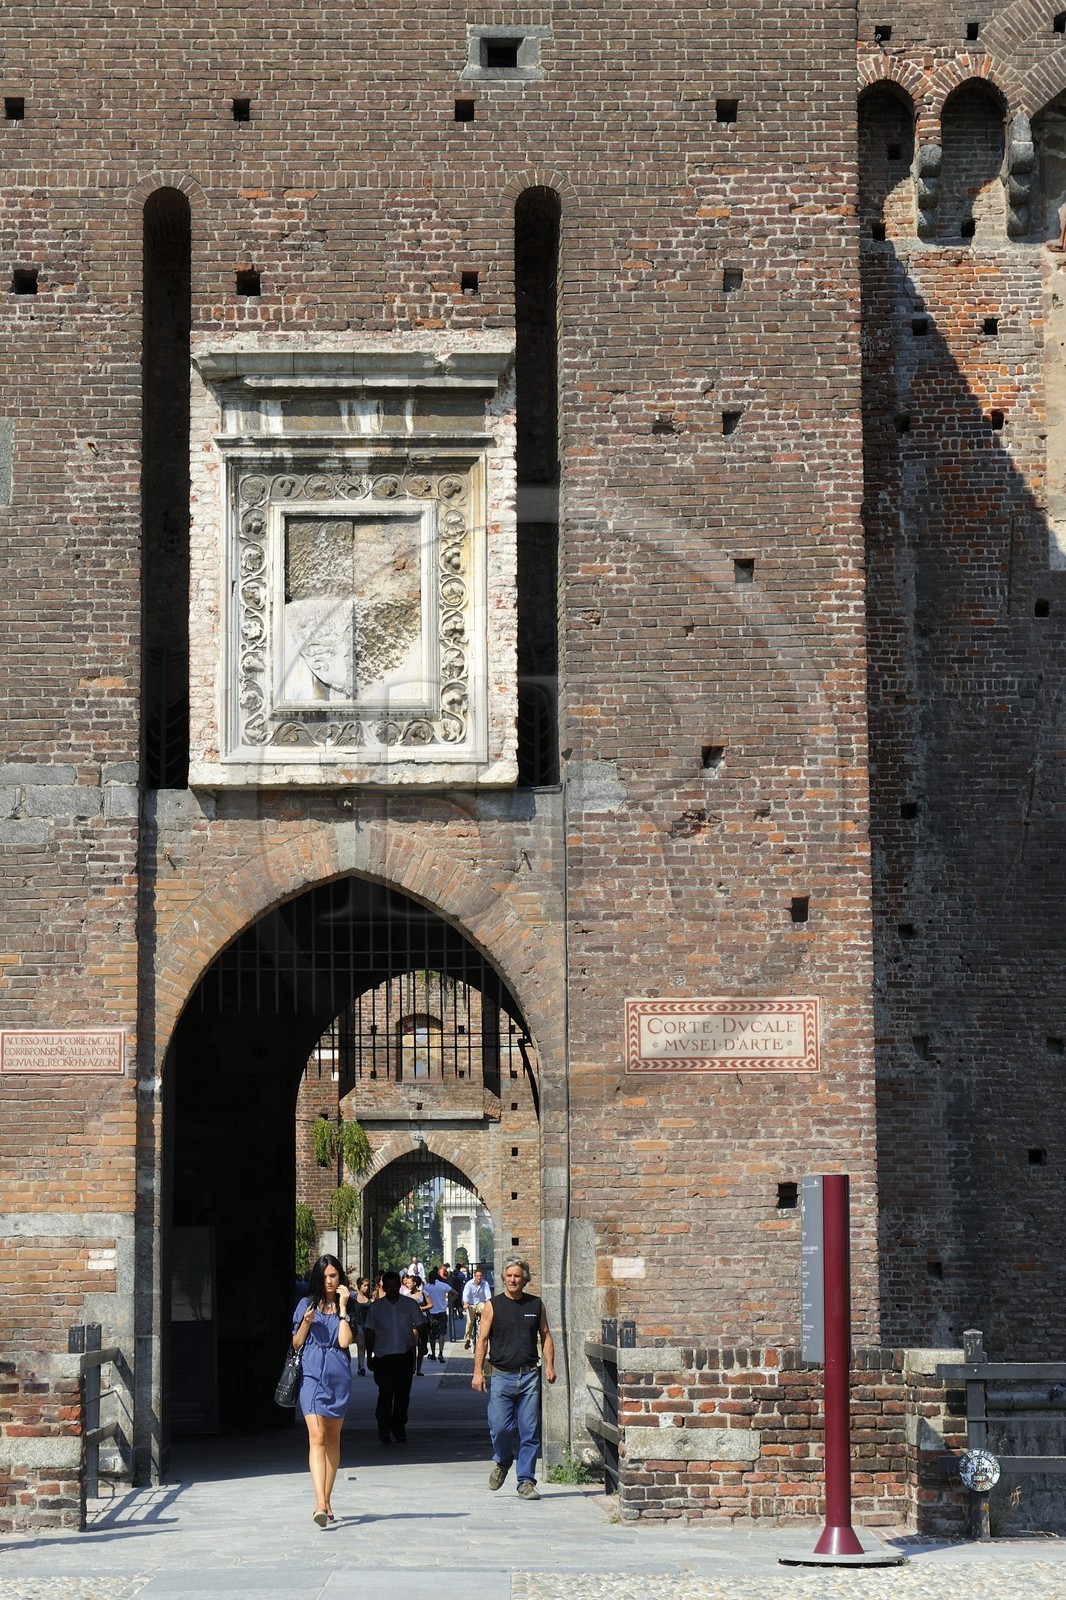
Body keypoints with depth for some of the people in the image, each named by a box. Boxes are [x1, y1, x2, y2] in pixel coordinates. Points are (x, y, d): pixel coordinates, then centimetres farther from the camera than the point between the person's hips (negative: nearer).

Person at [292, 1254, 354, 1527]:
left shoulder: (346, 1307, 7)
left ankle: (326, 1501, 21)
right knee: (316, 1438, -14)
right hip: (312, 1376, -2)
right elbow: (296, 1344, 11)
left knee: (332, 1440, 10)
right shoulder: (307, 1304, 7)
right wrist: (306, 1323, -7)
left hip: (338, 1378, 2)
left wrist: (343, 1306, -8)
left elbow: (344, 1341, -8)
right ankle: (321, 1504, -24)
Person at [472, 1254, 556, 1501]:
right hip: (501, 1376, -1)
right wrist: (478, 1372, -8)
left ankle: (526, 1481, 6)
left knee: (529, 1432, 0)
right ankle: (502, 1462, 23)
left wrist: (549, 1365, 1)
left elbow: (546, 1336, 14)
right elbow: (482, 1340, 1)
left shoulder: (536, 1305, 10)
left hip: (529, 1376, 1)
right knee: (500, 1427, -7)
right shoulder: (493, 1306, 3)